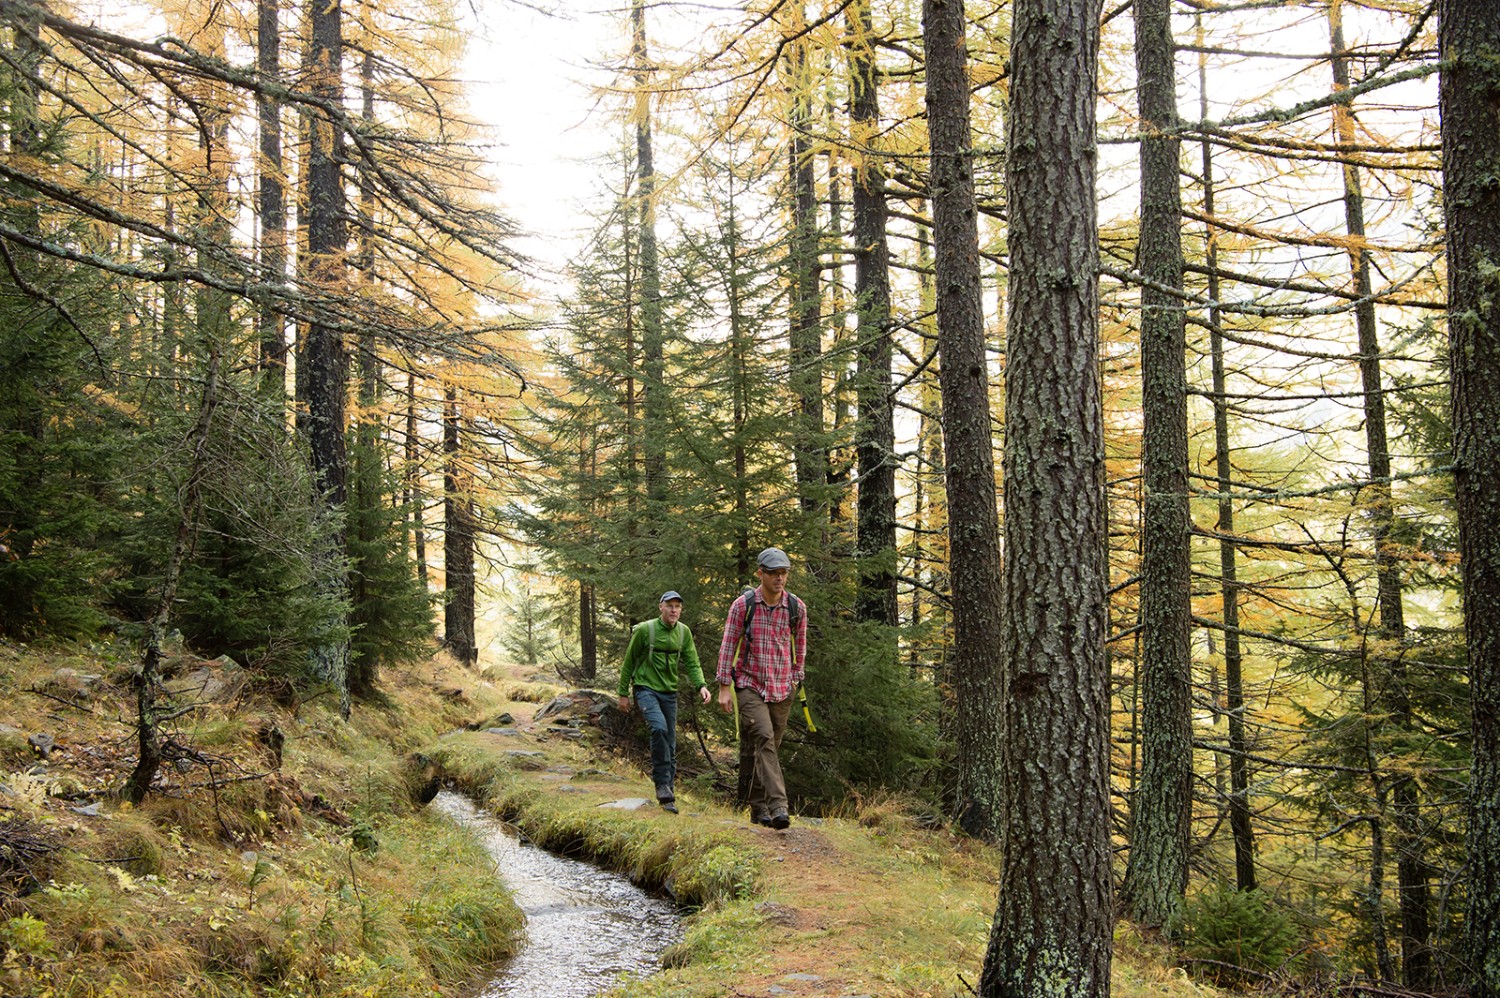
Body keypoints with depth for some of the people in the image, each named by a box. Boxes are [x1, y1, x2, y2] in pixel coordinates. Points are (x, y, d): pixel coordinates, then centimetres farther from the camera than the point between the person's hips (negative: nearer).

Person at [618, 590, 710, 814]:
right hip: (646, 689, -5)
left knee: (670, 744, 6)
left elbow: (692, 663, 4)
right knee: (659, 728, -29)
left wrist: (701, 685, -14)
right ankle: (662, 783, -20)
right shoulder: (645, 630, -8)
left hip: (669, 692, 5)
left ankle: (667, 796, 15)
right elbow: (628, 661, 0)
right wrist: (623, 693, 2)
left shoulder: (684, 632, 4)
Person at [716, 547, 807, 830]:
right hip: (749, 685, -3)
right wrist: (724, 687, -4)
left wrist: (796, 679, 19)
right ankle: (778, 806, -28)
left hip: (782, 688, 3)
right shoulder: (743, 605, -5)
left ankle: (759, 808, 22)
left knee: (769, 748, 8)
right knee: (764, 739, -20)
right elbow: (728, 645, -1)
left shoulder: (796, 608, 2)